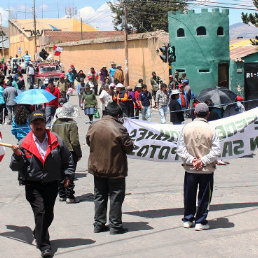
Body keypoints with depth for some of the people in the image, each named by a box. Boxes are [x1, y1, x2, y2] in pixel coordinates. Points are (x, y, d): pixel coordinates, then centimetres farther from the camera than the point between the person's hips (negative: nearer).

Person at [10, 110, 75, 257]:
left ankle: (39, 235, 37)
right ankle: (44, 245, -10)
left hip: (52, 184, 3)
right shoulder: (24, 144, -2)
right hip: (33, 185, -3)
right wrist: (18, 155, -19)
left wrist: (68, 175, 9)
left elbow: (67, 159, 14)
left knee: (49, 214, 11)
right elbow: (15, 167, -2)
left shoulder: (56, 141, 3)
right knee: (40, 212, -14)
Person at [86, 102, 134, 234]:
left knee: (99, 196, 15)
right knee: (116, 197, 5)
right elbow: (129, 148, -12)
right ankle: (115, 226, 8)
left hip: (97, 168, 5)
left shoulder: (94, 126, -2)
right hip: (115, 169, -5)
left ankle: (99, 224, 19)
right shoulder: (119, 129, -17)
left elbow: (88, 142, 13)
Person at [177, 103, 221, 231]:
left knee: (189, 195, 16)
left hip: (190, 169, 2)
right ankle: (200, 221, 13)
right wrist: (203, 161, -12)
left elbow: (180, 149, -6)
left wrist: (191, 160, -9)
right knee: (204, 196, 10)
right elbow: (216, 150, -13)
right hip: (207, 169, -2)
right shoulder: (211, 129, -9)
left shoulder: (186, 128, -3)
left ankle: (188, 219, 27)